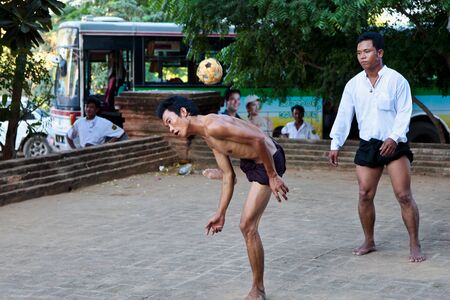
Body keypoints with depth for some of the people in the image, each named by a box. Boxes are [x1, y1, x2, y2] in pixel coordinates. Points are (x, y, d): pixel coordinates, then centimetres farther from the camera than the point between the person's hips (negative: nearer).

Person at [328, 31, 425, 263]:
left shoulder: (396, 80, -7)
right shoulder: (354, 84, 5)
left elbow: (404, 112, -11)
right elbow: (344, 114, 6)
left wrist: (394, 138, -24)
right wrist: (335, 144, 1)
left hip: (394, 145, -4)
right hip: (367, 146, 4)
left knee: (404, 195, -9)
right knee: (365, 196, 5)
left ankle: (415, 245, 0)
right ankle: (369, 242, 21)